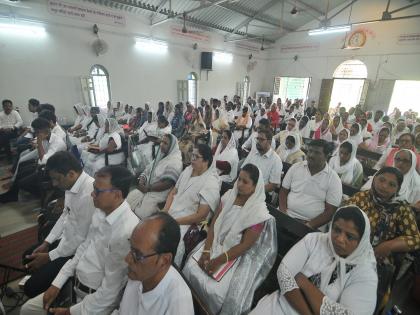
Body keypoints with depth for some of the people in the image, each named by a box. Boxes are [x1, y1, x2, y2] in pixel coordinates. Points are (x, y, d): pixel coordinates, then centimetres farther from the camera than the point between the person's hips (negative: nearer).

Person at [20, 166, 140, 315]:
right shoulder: (101, 211, -7)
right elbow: (84, 247, 7)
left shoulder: (127, 232, -34)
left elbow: (109, 292, -24)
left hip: (96, 302, -7)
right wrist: (57, 284, 4)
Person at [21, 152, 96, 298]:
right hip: (65, 239, 9)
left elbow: (81, 238, -25)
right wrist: (47, 242, 7)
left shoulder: (89, 194, -35)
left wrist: (49, 257, -11)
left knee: (32, 288, -5)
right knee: (28, 257, 22)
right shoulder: (71, 184, -6)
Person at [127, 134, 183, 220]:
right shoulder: (160, 156, 13)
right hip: (146, 189, 8)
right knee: (128, 198, -6)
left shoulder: (175, 161, -13)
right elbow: (147, 170, 15)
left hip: (159, 193, -8)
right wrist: (142, 180, -7)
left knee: (141, 213, -19)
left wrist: (147, 188, -18)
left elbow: (168, 183, -21)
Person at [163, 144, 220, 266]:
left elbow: (200, 216, -17)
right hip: (169, 215, 7)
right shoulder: (188, 169, 5)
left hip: (189, 223, -7)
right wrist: (164, 212, -4)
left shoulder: (211, 183, -16)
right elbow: (173, 192, 11)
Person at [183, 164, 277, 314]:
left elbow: (245, 245, -17)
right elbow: (214, 224, -2)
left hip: (238, 256, -4)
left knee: (213, 289, -18)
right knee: (191, 267, -11)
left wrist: (218, 261, -19)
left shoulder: (259, 212, -18)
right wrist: (206, 251, -11)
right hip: (216, 244, 5)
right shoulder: (229, 196, -4)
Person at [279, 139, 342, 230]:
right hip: (287, 216, 2)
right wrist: (283, 214, -7)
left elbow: (330, 211, -3)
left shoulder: (334, 179, -2)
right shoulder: (295, 167, 4)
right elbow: (283, 191, 8)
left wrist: (309, 225, -14)